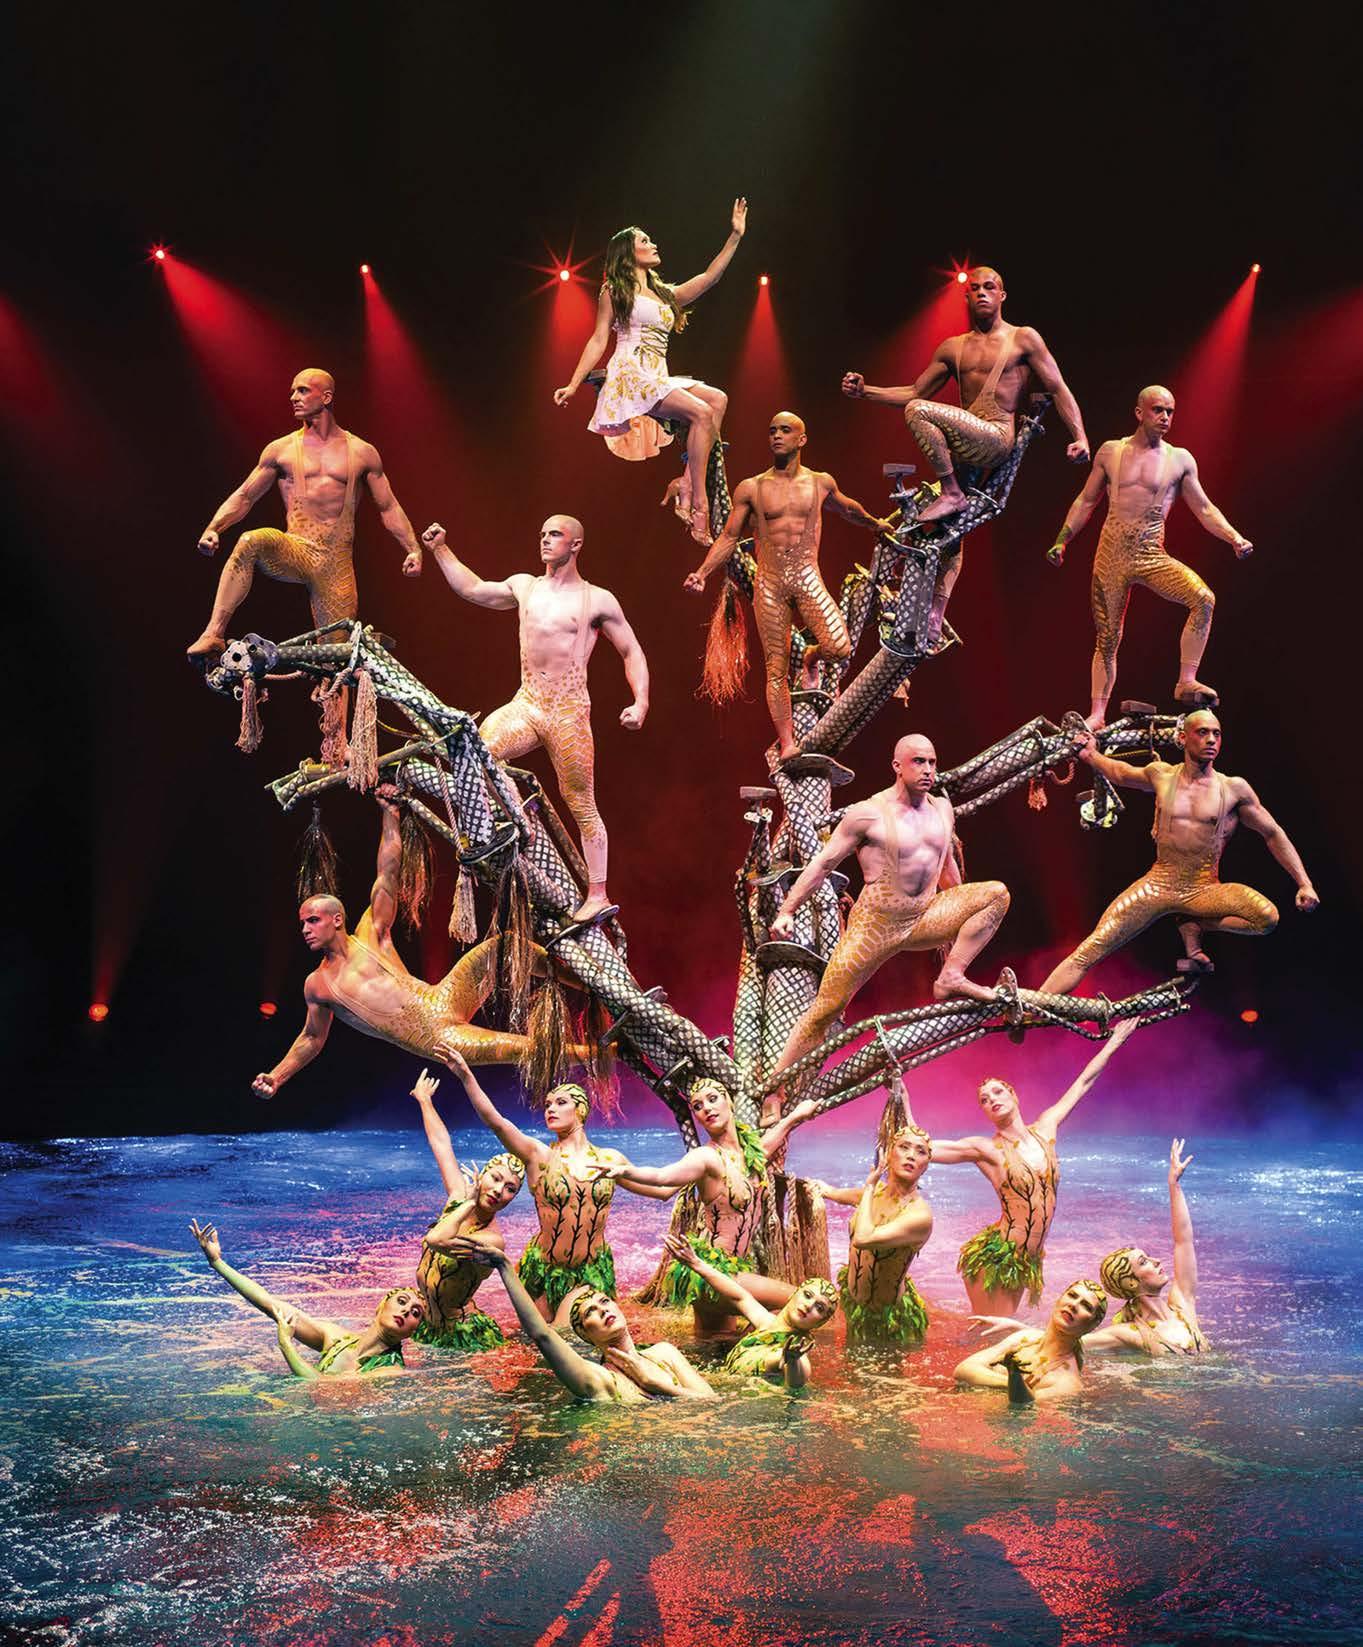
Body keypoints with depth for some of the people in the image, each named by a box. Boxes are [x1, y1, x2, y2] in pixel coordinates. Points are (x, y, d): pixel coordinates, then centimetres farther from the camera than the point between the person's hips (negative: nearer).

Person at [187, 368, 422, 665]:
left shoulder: (362, 452, 10)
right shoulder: (281, 449, 10)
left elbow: (389, 508, 13)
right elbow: (244, 497, 11)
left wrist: (413, 548, 0)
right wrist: (212, 529, -5)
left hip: (337, 564, 1)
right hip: (295, 552, 0)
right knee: (252, 541, -35)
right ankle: (214, 635, -39)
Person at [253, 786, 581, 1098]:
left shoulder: (370, 934, 5)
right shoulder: (315, 985, 7)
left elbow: (387, 873, 2)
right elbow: (311, 1038, 20)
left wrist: (390, 813, -2)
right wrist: (276, 1077, 10)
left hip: (439, 1004, 2)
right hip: (435, 1041, -2)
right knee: (527, 1050, -20)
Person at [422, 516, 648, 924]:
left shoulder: (598, 600, -2)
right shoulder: (524, 586, 11)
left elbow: (632, 652, 2)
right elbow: (472, 589, 26)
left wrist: (641, 702, -11)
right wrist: (440, 549, 21)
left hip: (568, 711, -4)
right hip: (526, 706, 4)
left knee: (582, 807, 1)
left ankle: (598, 895, 11)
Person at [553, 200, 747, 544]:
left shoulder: (666, 294, 25)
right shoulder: (615, 290, 8)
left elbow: (708, 277, 19)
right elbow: (598, 340, 4)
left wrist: (735, 236, 14)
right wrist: (573, 384, -4)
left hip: (659, 379, 7)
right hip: (630, 374, -7)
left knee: (717, 400, -17)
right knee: (701, 412, -25)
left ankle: (689, 484, -26)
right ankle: (698, 502, -29)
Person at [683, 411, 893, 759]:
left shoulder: (820, 482, 10)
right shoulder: (751, 488, 5)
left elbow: (847, 508, 31)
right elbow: (729, 538, 7)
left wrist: (875, 524, 45)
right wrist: (702, 572, -5)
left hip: (808, 579, 1)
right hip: (769, 584, 0)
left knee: (839, 649, -20)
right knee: (776, 668, -3)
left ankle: (812, 657, 16)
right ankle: (787, 743, 3)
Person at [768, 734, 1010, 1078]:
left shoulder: (942, 809, 7)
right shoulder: (869, 813, -10)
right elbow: (823, 863, -5)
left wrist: (959, 920, 28)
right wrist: (787, 911, -8)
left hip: (926, 919, 5)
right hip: (875, 924, -5)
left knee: (997, 894, -13)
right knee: (825, 1010, -7)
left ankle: (950, 978, -15)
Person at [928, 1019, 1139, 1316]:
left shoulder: (1044, 1130, 6)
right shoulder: (986, 1149, -7)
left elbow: (1083, 1082, 16)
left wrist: (1114, 1041, 23)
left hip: (1026, 1260, 5)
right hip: (992, 1257, -5)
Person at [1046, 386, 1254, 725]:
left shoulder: (1180, 459, 5)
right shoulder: (1110, 452, 7)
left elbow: (1205, 509, 7)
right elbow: (1086, 501, 14)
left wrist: (1235, 539, -7)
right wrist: (1062, 541, 8)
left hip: (1152, 557, 0)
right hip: (1110, 556, 0)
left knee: (1203, 598, -26)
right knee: (1108, 640, 3)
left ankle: (1186, 683, -19)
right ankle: (1097, 715, 14)